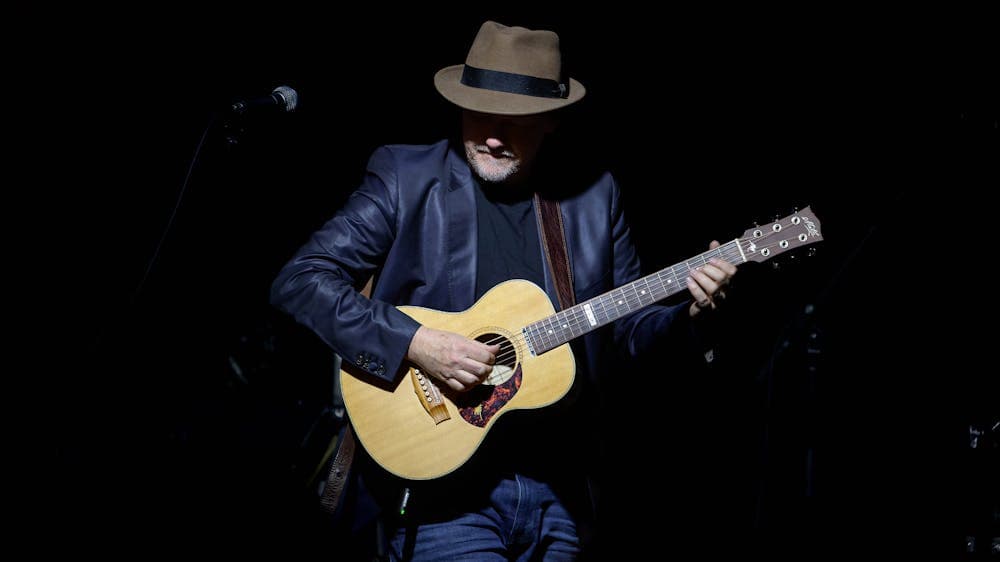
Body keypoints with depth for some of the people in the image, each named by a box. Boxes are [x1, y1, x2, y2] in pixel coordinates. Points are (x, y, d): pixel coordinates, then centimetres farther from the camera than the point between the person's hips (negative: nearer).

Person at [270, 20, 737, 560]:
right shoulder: (404, 178, -5)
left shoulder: (592, 194, 6)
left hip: (557, 490, 4)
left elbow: (627, 325, 13)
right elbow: (298, 280, -11)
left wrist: (690, 313, -7)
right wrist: (411, 343, -21)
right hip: (443, 492, -4)